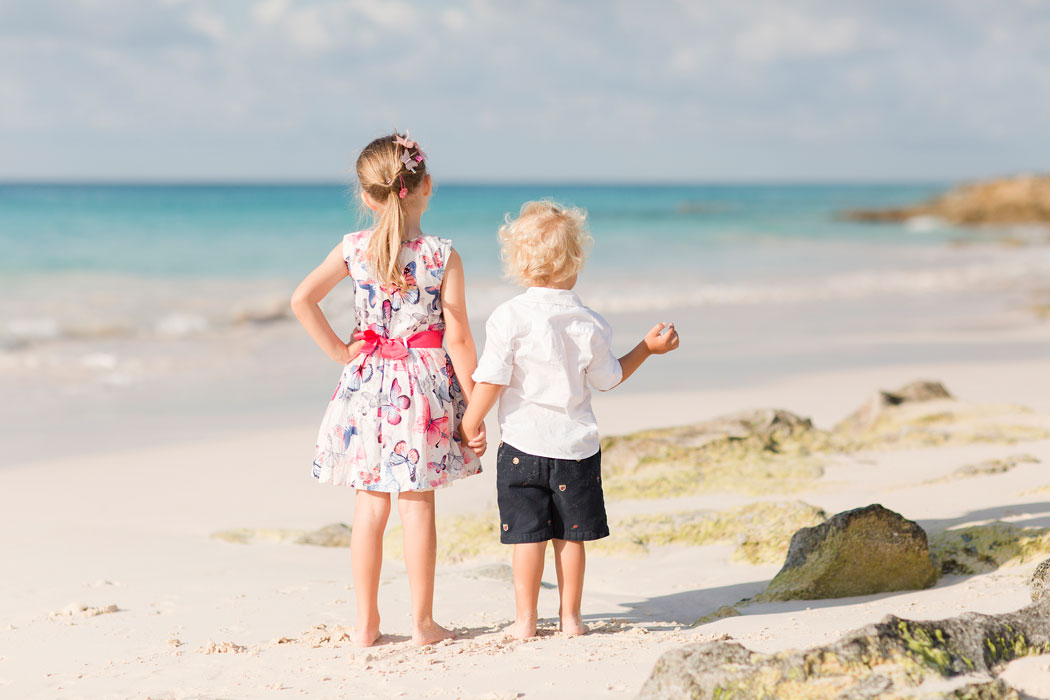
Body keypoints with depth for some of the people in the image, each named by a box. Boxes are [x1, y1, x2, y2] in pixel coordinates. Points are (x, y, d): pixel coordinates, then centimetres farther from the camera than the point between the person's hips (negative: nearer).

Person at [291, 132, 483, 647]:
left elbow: (302, 300, -7)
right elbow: (457, 337, -10)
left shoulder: (354, 248, -3)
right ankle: (422, 621, 12)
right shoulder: (442, 255, -9)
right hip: (425, 383, -2)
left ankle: (366, 623, 13)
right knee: (418, 505, 5)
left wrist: (339, 351, 2)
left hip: (369, 381, 2)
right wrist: (472, 404, -3)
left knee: (370, 506, 9)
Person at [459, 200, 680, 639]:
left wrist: (471, 421, 2)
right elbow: (608, 379, 9)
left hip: (523, 442, -2)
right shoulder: (589, 324, -3)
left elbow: (492, 379, -11)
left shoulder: (509, 317, -11)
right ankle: (570, 616, 16)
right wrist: (648, 348, 21)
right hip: (576, 444, 2)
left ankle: (525, 619, 8)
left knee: (527, 535, 4)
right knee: (571, 535, 10)